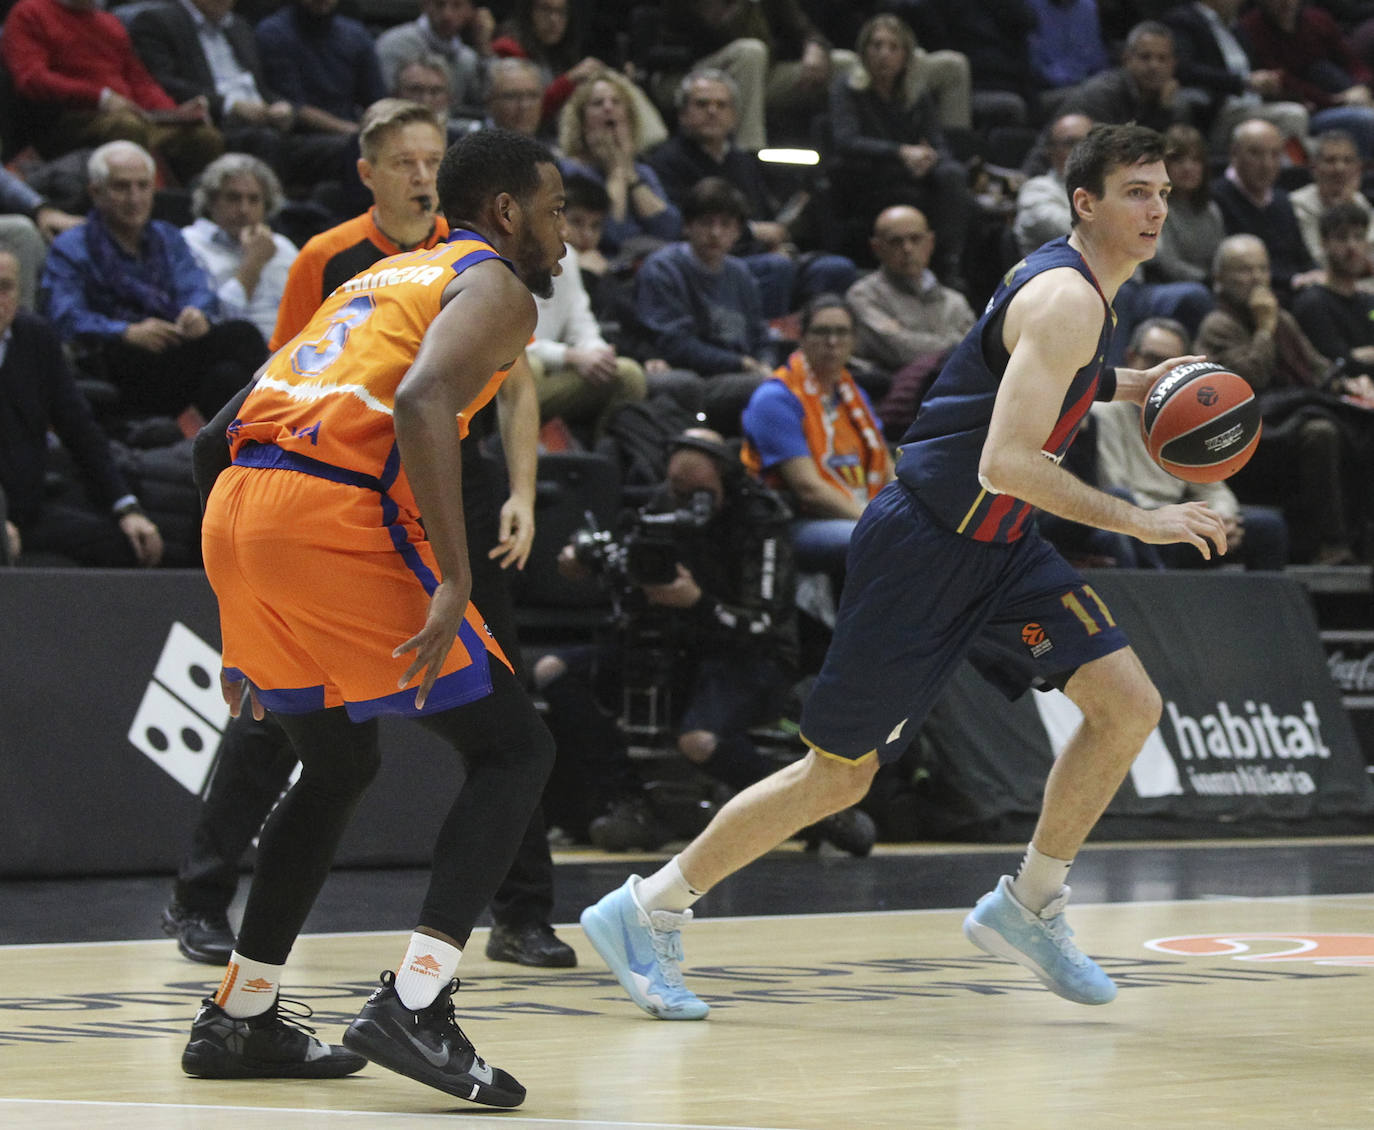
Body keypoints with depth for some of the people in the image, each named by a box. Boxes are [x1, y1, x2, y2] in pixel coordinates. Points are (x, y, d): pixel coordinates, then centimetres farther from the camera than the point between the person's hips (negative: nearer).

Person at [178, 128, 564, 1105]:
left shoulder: (386, 279, 30)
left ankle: (239, 1019, 27)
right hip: (335, 519, -8)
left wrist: (256, 627, 31)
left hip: (238, 511, 8)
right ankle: (413, 1005, -12)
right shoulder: (495, 287, 4)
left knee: (339, 766, 26)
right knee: (513, 749, 1)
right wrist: (454, 584, -22)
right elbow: (423, 403, -17)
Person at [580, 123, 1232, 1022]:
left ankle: (1029, 906, 11)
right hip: (923, 544, -9)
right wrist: (1138, 521, -28)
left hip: (997, 545, 9)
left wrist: (1126, 386, 17)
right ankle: (646, 911, 10)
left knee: (1130, 705, -2)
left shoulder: (1078, 287, 9)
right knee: (841, 772, -2)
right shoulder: (1066, 299, -21)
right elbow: (1004, 463, -30)